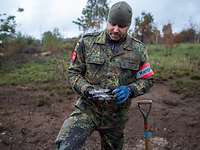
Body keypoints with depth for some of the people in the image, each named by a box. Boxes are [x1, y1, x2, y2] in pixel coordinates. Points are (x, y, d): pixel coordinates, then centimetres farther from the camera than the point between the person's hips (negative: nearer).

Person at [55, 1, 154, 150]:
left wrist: (130, 90, -17)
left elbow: (147, 80, 3)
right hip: (87, 108, -2)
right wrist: (87, 89, -19)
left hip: (116, 115, 2)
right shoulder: (87, 42, -6)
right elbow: (73, 72, 0)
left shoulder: (138, 49, -3)